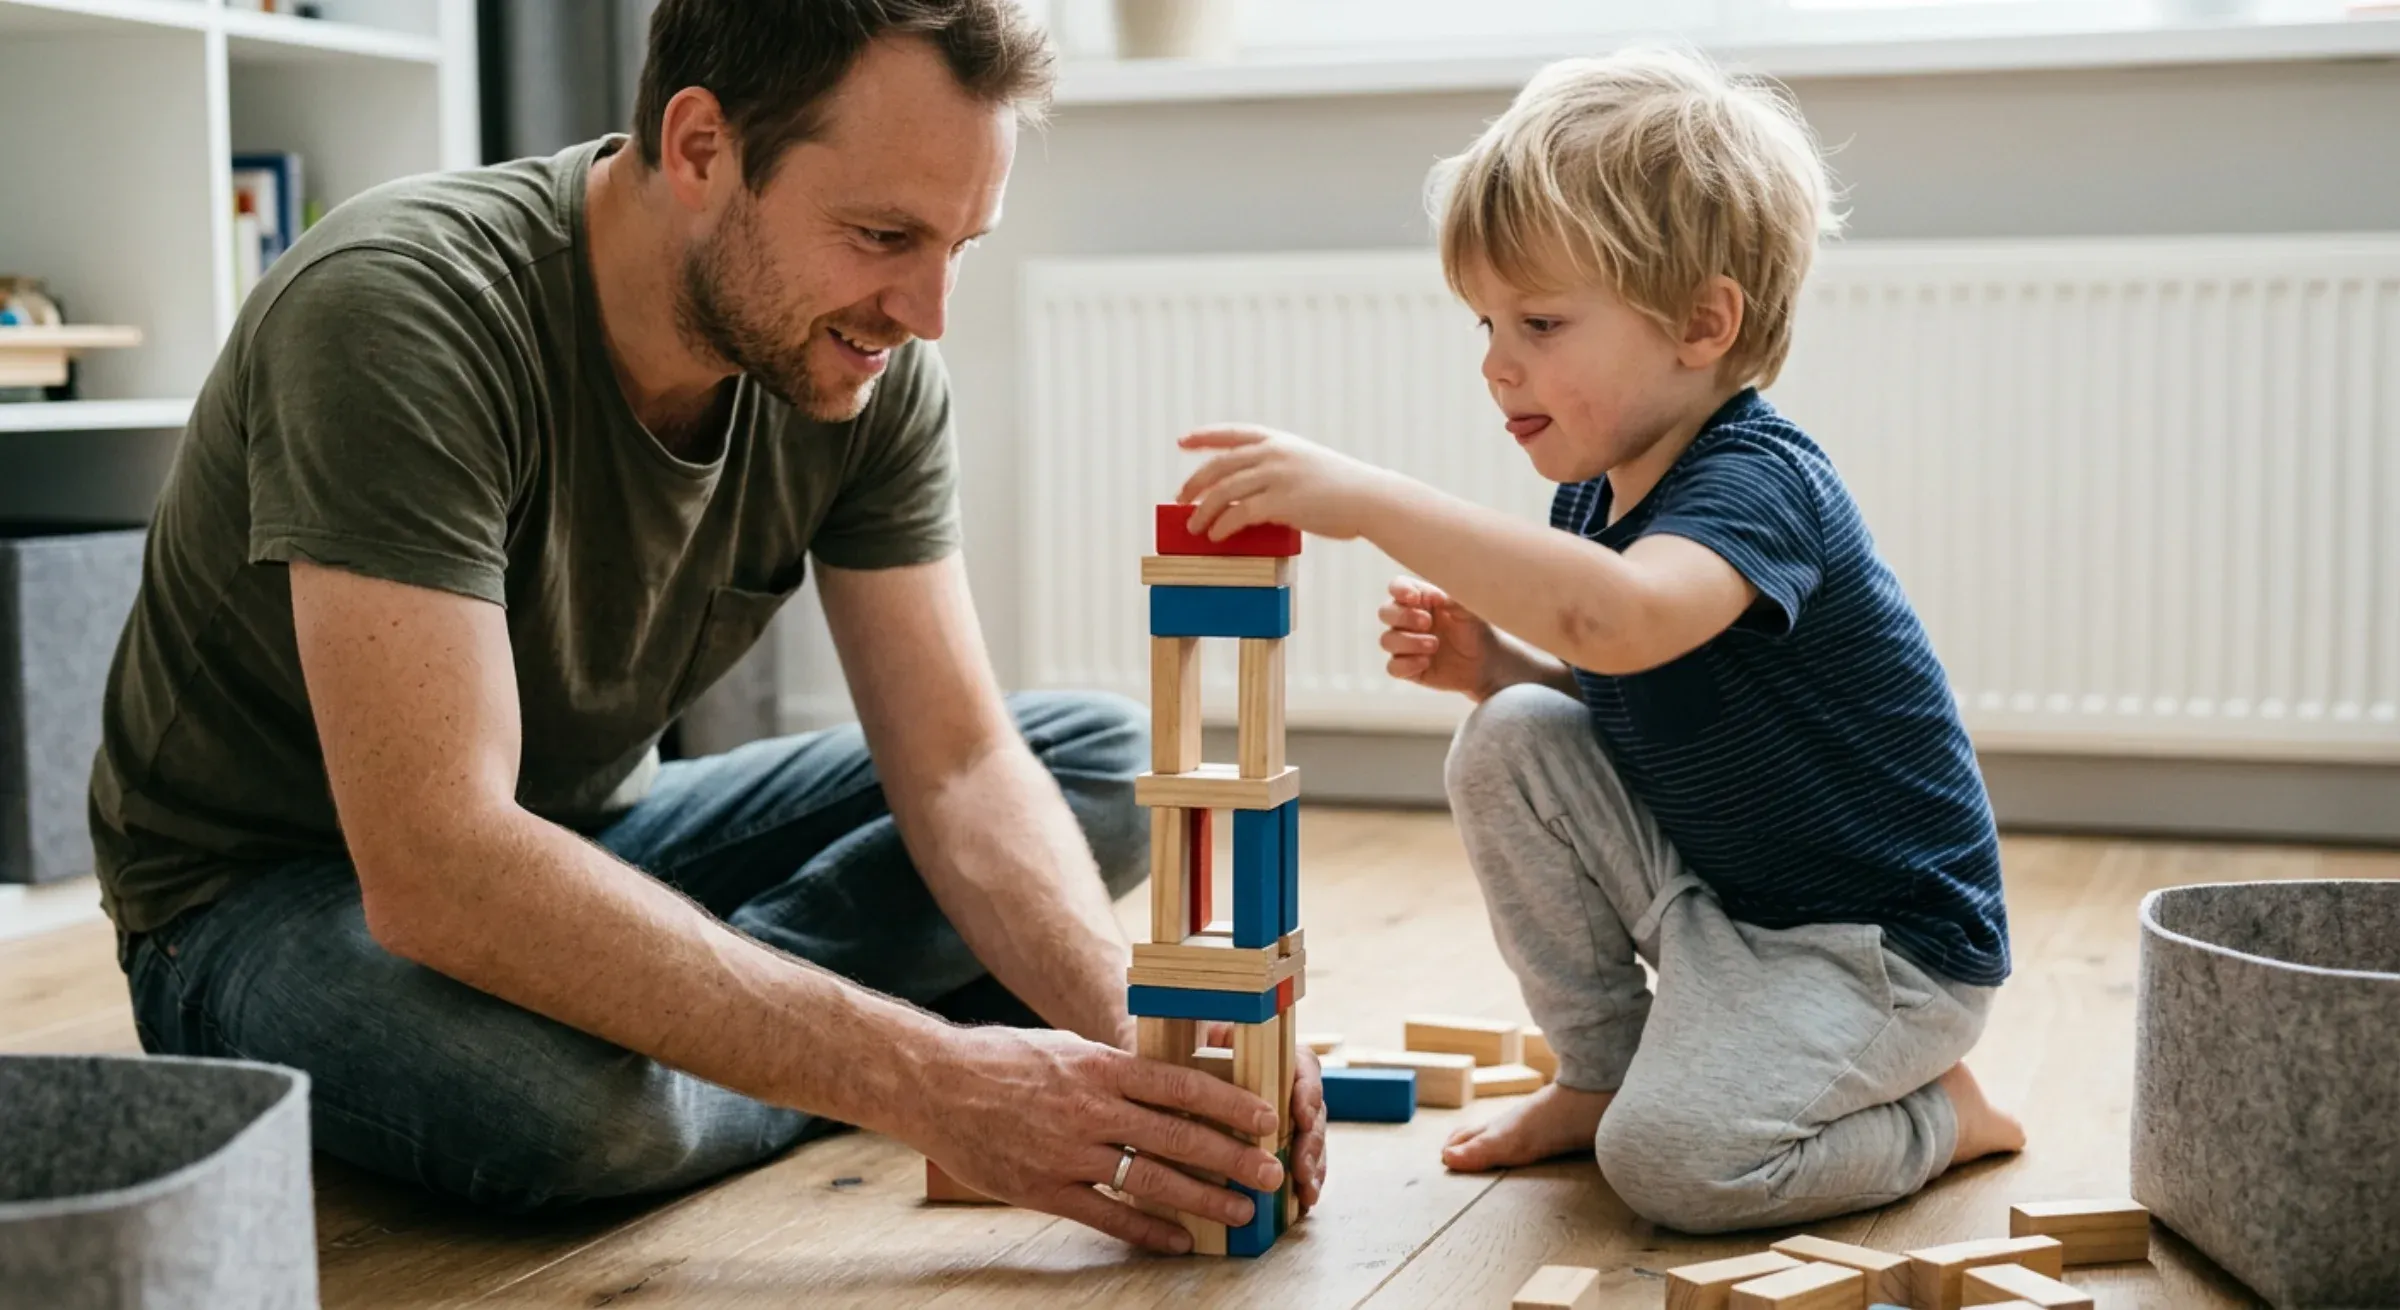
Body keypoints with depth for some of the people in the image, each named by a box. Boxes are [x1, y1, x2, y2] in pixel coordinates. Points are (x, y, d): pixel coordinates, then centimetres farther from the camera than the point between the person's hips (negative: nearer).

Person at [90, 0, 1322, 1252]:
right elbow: (434, 869, -40)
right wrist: (928, 1080, -42)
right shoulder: (398, 315, -32)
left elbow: (957, 763, -11)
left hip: (598, 834, 6)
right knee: (573, 1093, -40)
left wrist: (1144, 1038, -32)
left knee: (1112, 761, -6)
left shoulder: (870, 368, -12)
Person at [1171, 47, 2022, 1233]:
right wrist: (1492, 662, -7)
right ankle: (1599, 1074, 7)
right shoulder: (1598, 492, 1)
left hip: (1888, 944, -8)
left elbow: (1619, 621, -50)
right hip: (1711, 895, 8)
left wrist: (1368, 500, -51)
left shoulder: (1756, 487, -27)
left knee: (1674, 1158, -26)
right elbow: (1621, 704, 14)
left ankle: (1936, 1114, 5)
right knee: (1511, 743, -10)